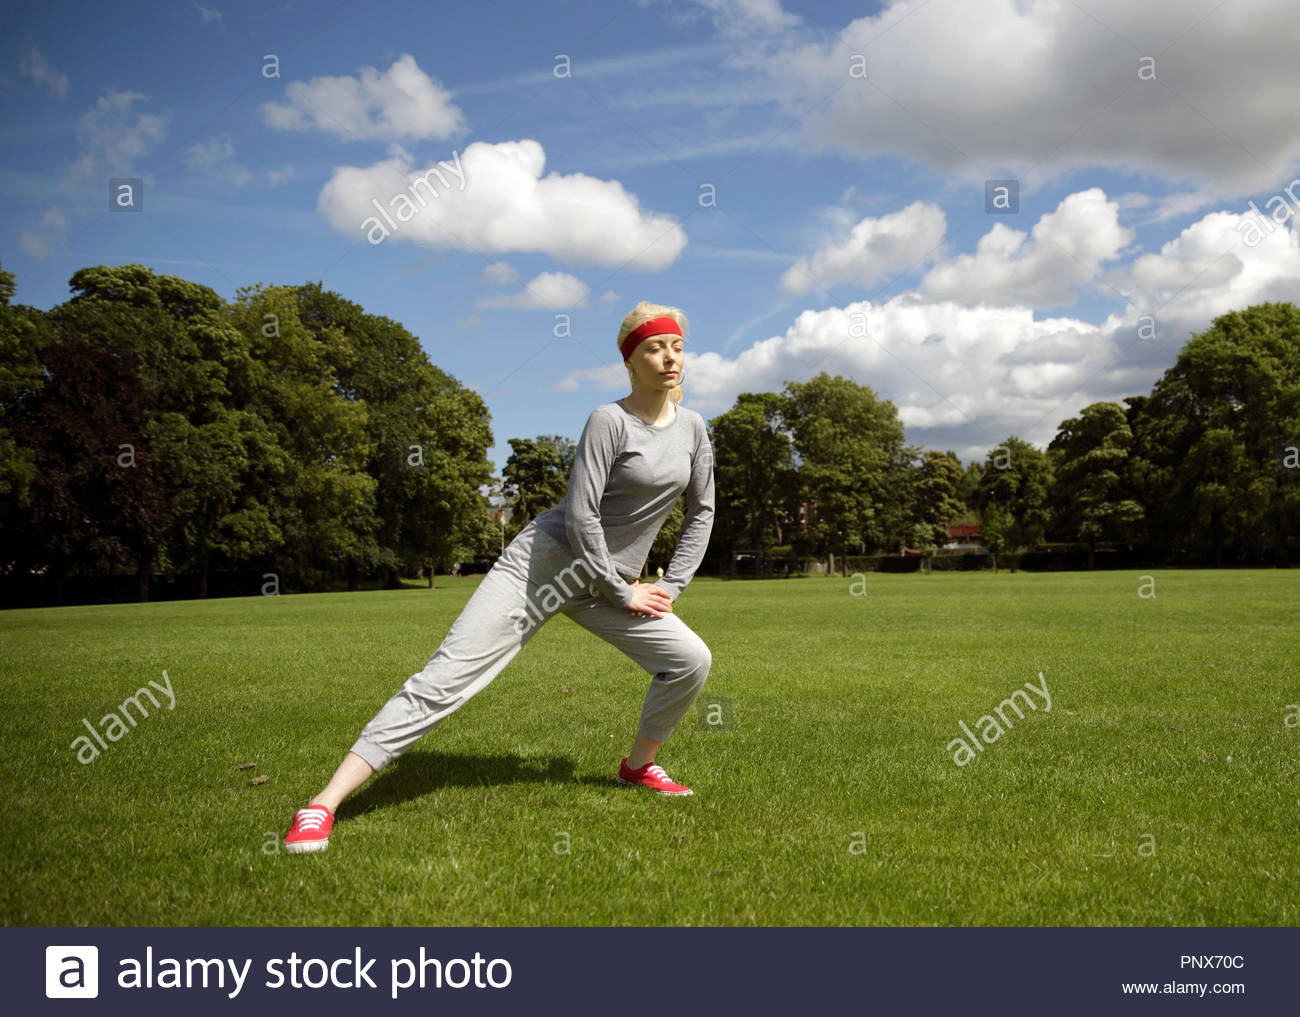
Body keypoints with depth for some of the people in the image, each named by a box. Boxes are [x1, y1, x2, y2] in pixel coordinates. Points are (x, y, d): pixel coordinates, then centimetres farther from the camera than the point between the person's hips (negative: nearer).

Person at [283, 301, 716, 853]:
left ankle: (639, 766, 18)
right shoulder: (609, 421, -13)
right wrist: (622, 592, -11)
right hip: (545, 559, -6)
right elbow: (580, 516, -17)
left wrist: (670, 587, 7)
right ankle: (322, 805, -17)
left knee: (691, 659, -8)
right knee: (448, 676, -16)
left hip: (607, 584, 6)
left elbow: (701, 511, 15)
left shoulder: (692, 427, 6)